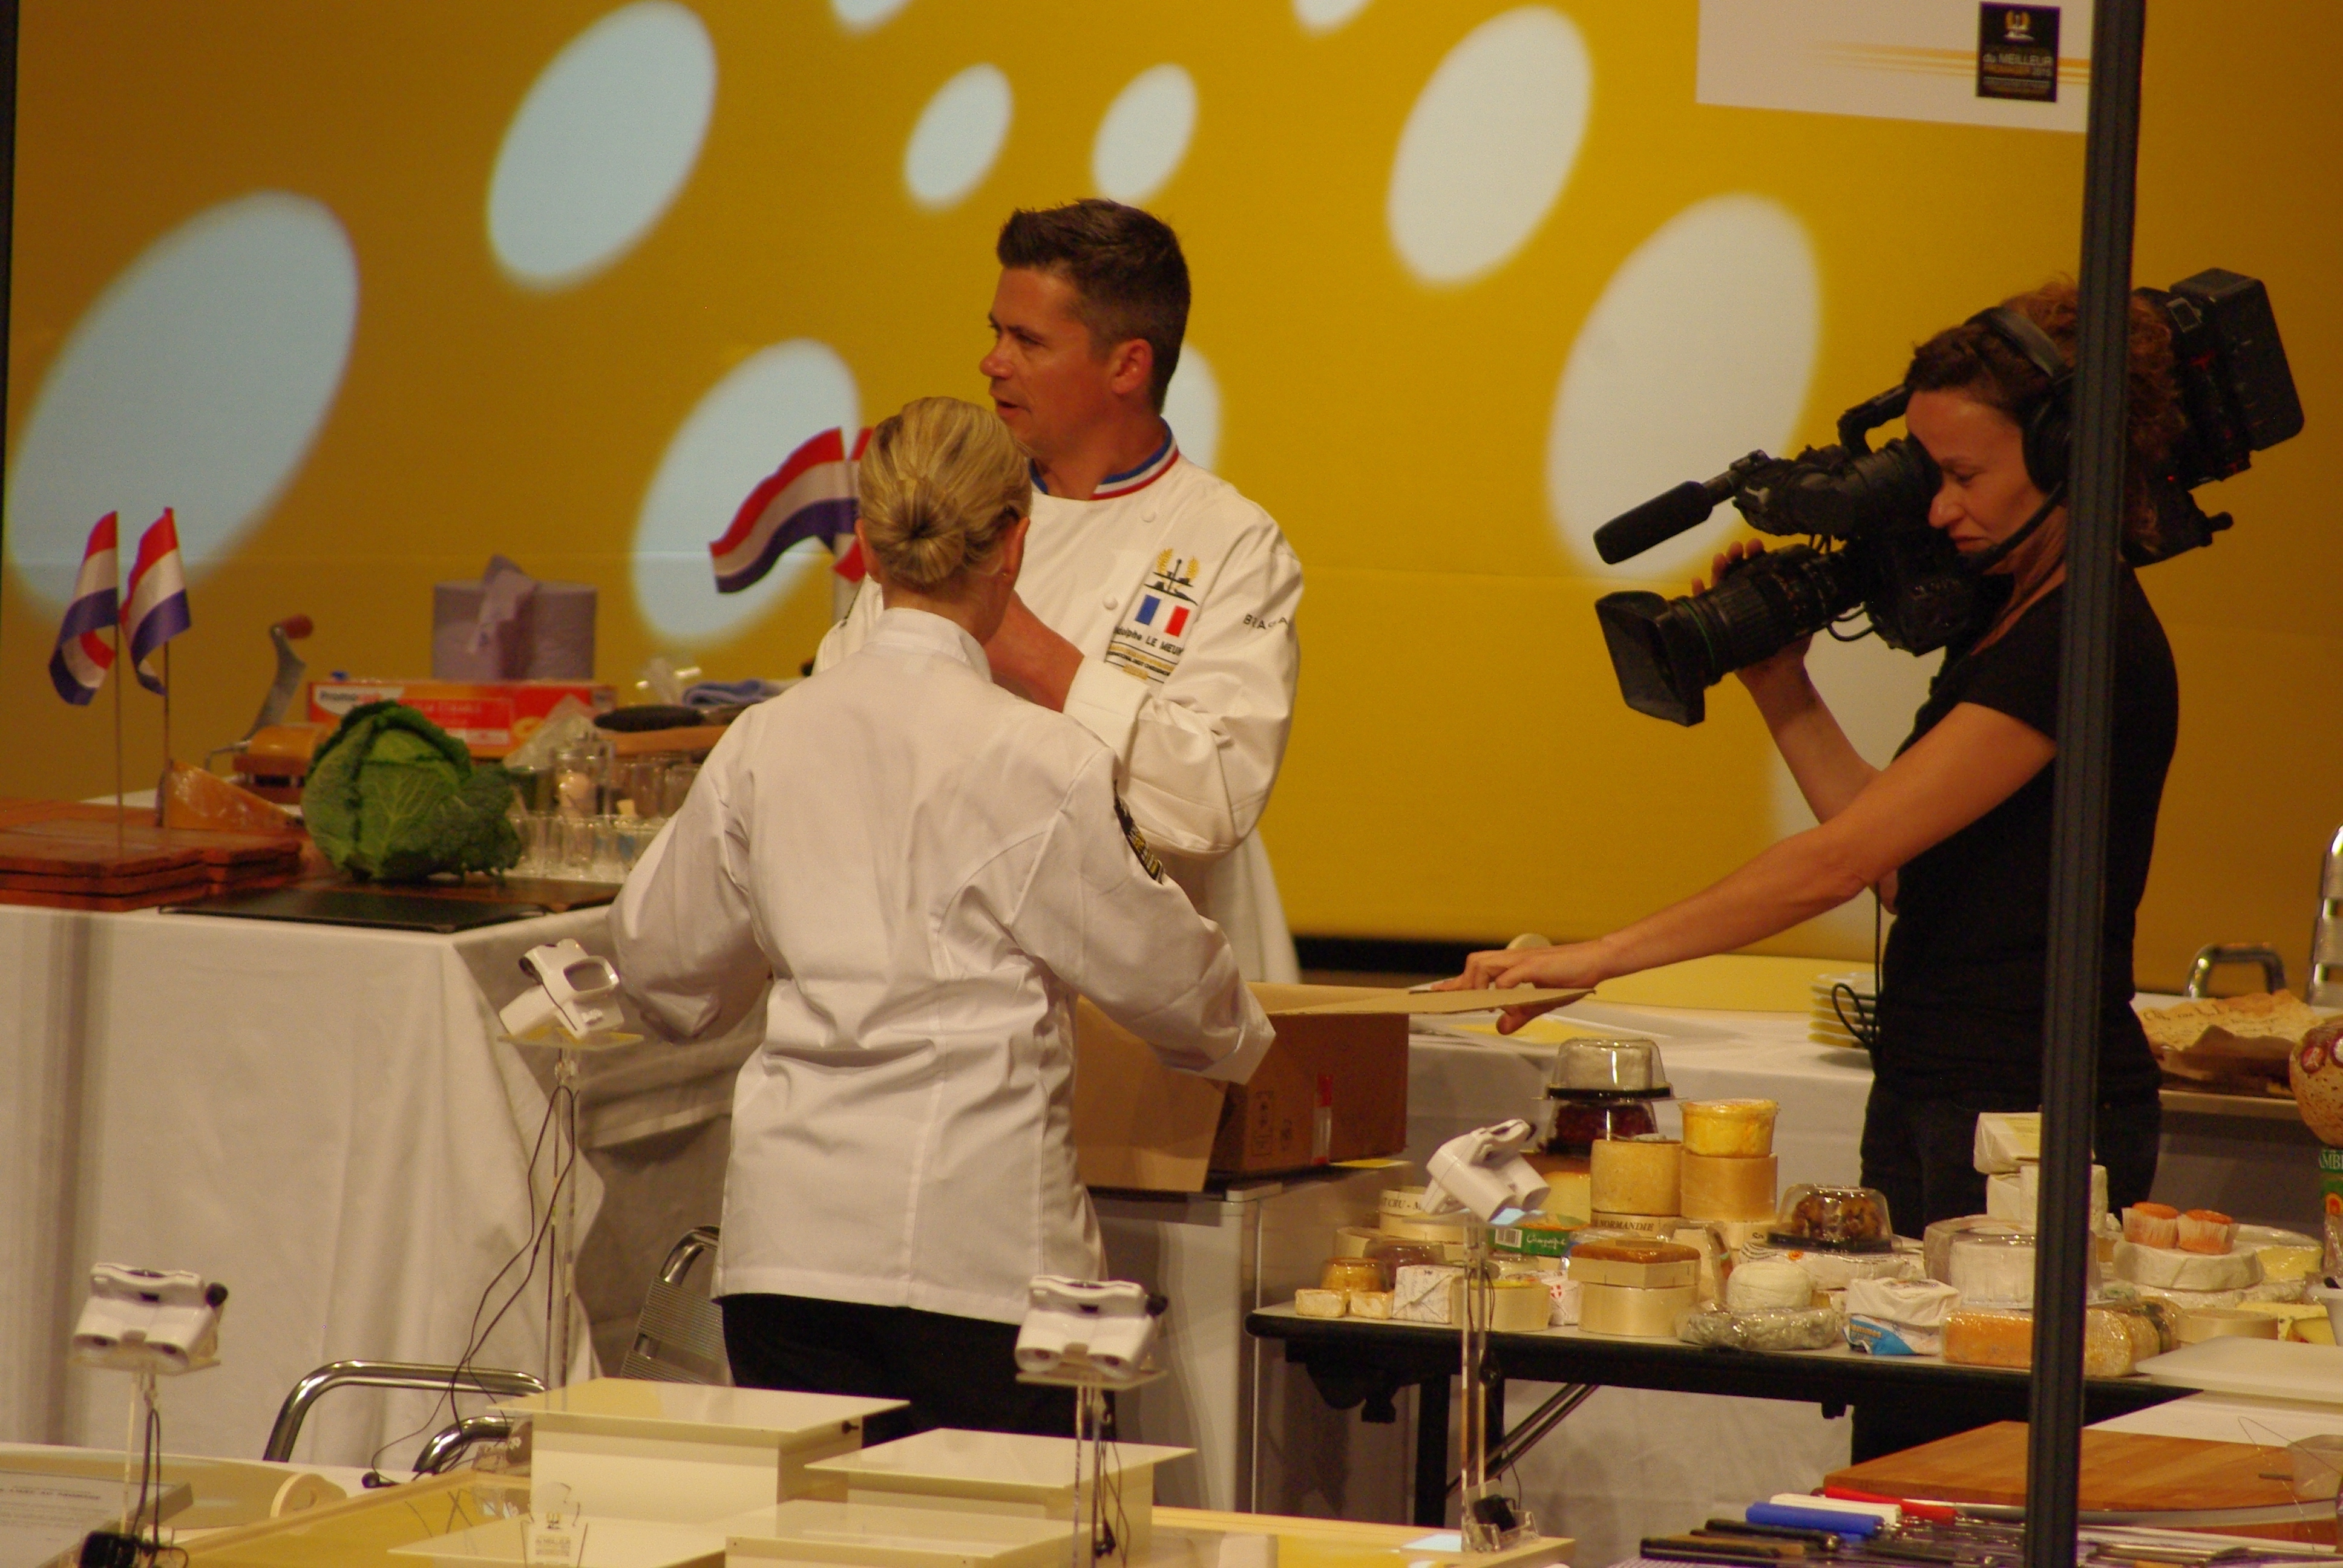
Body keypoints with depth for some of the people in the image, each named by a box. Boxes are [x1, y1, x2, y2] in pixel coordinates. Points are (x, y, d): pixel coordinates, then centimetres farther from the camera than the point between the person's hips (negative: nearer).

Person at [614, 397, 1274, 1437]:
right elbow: (1152, 966, 1)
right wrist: (1235, 1036, 23)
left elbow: (663, 963, 16)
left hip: (785, 1230, 5)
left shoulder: (765, 741, 5)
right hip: (974, 1236, -4)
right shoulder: (1035, 762, -9)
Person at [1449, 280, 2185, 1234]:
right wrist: (1783, 690, 10)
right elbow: (1903, 869, 14)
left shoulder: (2088, 640, -17)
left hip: (2033, 1114, -9)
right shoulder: (2001, 618, 15)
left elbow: (1842, 859, -21)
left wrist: (1600, 956, -19)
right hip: (1927, 1099, 9)